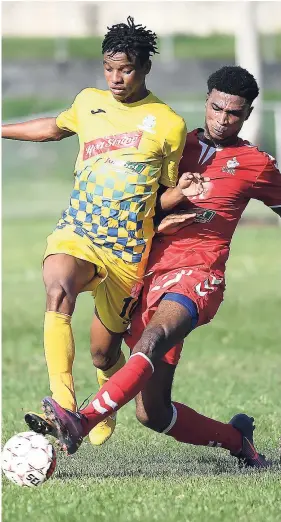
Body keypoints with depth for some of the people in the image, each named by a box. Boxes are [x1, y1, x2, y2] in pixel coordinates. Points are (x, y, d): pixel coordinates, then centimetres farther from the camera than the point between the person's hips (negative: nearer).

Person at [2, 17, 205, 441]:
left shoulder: (169, 125, -1)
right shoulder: (88, 103, 8)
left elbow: (162, 197, 8)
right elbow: (56, 127, 31)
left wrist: (182, 191, -14)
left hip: (128, 249, -1)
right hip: (76, 233, 1)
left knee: (104, 347, 5)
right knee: (58, 292, -32)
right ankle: (63, 405, -42)